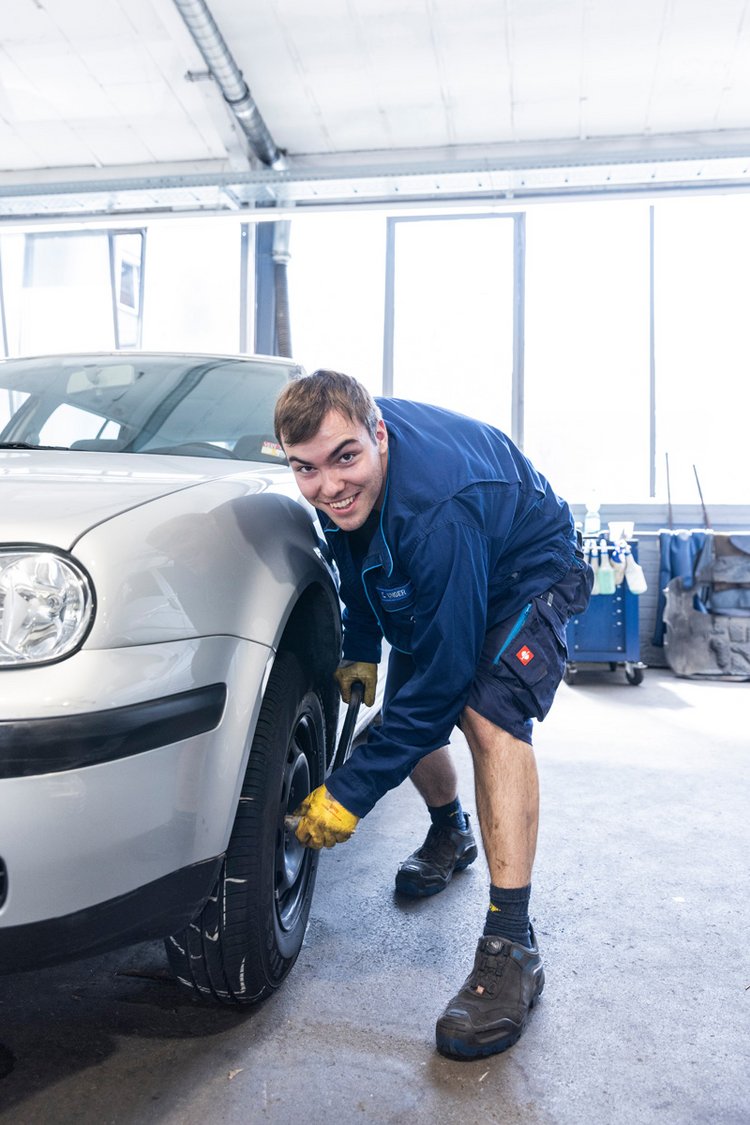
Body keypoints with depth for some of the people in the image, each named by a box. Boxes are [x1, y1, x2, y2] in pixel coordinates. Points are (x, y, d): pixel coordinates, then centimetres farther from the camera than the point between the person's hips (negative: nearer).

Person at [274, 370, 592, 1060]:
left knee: (490, 715, -29)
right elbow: (356, 556, 4)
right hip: (432, 584, 8)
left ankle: (512, 946, -21)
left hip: (533, 571, -7)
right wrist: (361, 648, 2)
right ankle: (451, 835, 35)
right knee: (403, 717, 5)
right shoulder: (341, 486, -20)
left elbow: (440, 681, -37)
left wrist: (348, 794, -31)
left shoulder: (436, 510, -43)